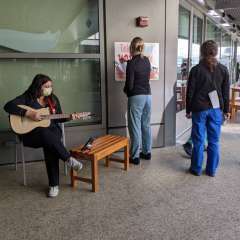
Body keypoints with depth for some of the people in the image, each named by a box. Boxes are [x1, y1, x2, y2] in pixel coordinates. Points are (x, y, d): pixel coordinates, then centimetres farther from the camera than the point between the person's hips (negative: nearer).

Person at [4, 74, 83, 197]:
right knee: (45, 133, -39)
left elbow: (59, 117, 15)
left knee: (50, 146, -32)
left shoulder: (53, 98, 10)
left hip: (52, 130, 3)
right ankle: (68, 159, -25)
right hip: (31, 133, -3)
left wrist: (69, 117, -4)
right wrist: (28, 113, -24)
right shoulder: (27, 98, -3)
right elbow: (8, 106, -16)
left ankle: (54, 184, -23)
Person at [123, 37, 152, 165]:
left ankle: (135, 156, 7)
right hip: (148, 95, 7)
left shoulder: (131, 63, -13)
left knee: (135, 127, 0)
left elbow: (129, 84, -15)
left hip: (136, 97, -7)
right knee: (146, 125, 15)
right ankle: (147, 152, 25)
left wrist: (125, 90, 9)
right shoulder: (147, 60, 7)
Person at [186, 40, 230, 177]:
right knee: (214, 141, 9)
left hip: (199, 109, -2)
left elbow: (190, 92, -4)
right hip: (216, 109, 2)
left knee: (198, 140, 6)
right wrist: (226, 110, 14)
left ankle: (197, 169, 16)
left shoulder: (196, 69, -5)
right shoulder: (223, 69, 2)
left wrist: (188, 110, 4)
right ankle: (212, 170, 18)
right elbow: (226, 92, 5)